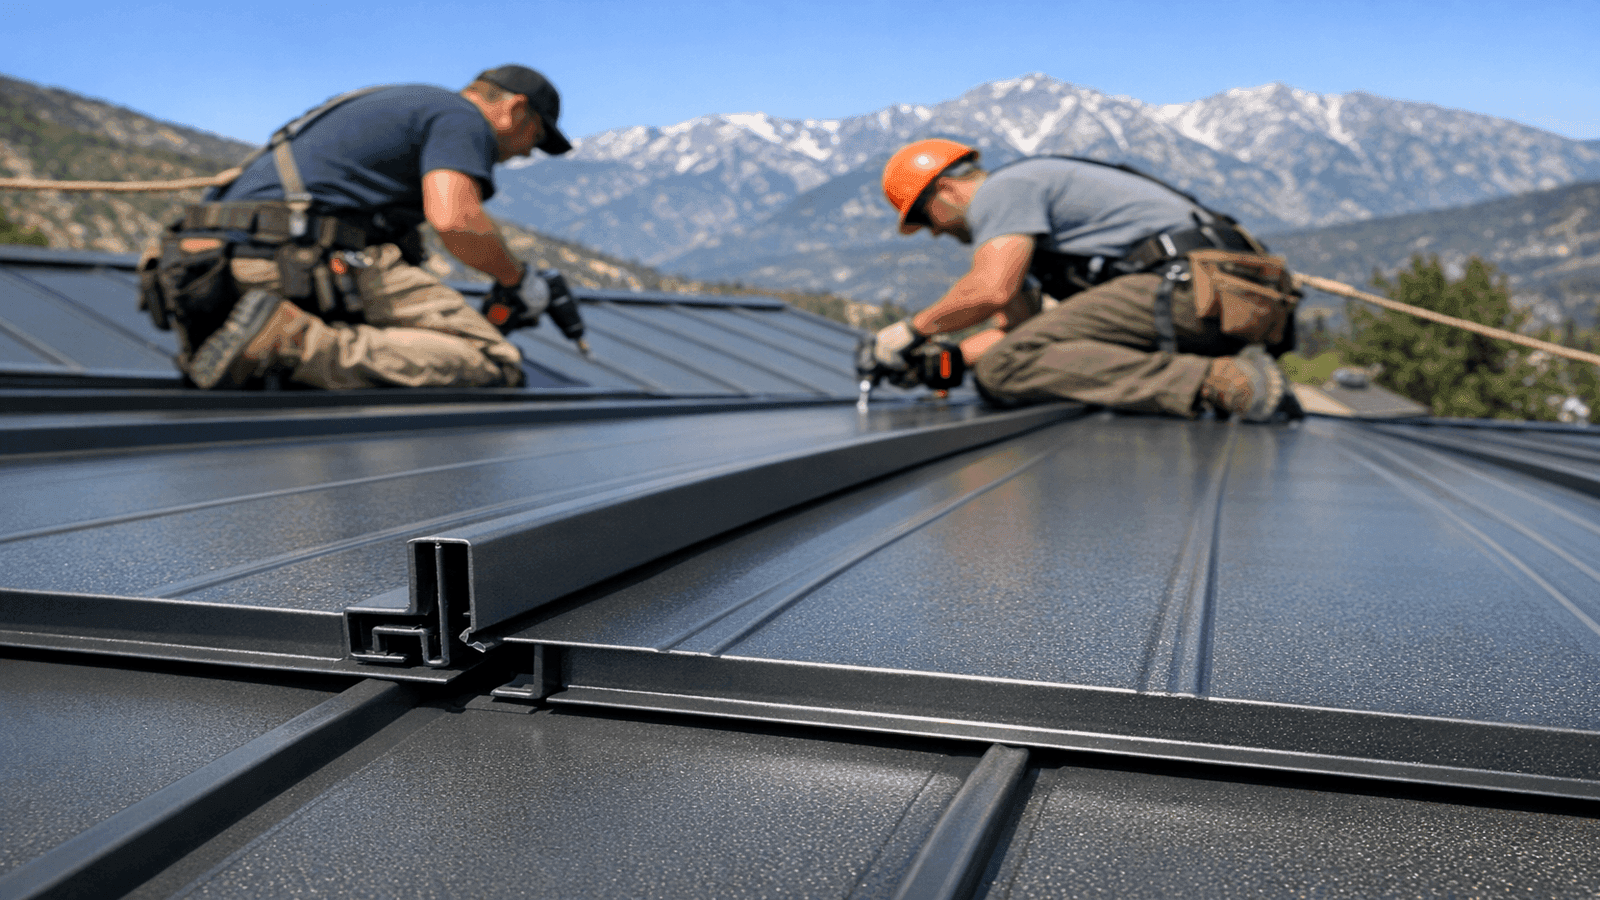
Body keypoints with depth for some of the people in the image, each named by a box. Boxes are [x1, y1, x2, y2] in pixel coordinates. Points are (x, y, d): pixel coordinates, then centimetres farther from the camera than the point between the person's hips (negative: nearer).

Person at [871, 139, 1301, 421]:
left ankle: (1212, 383, -27)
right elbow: (1014, 325, 31)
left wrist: (913, 330, 0)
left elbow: (991, 289, -16)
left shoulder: (1000, 189, 2)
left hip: (1192, 284, -10)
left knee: (1002, 370, -15)